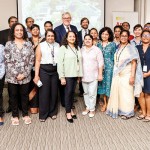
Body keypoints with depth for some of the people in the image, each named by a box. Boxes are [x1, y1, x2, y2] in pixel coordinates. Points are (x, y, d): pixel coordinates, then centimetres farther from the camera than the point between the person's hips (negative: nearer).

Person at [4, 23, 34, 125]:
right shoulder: (8, 44, -1)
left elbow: (31, 60, 0)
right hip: (12, 76, -1)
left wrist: (24, 74, -8)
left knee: (25, 95, 11)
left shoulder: (29, 44, 3)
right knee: (13, 96, 10)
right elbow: (7, 61, -5)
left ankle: (25, 114, 27)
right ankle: (15, 115, 25)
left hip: (25, 76, 1)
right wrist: (16, 74, -12)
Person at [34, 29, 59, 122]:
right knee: (44, 92, 3)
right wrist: (36, 75, -7)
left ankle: (53, 112, 24)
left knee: (54, 92, 8)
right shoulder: (41, 46, 2)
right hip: (44, 70, -2)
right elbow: (38, 61, -2)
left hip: (55, 70, 2)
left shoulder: (58, 45, 9)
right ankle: (43, 114, 16)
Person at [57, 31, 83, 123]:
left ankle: (71, 109, 24)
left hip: (75, 74, 5)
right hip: (67, 75, -4)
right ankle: (68, 112, 10)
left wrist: (80, 74, 4)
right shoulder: (63, 48, -6)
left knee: (73, 92, 10)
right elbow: (60, 63, -10)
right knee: (68, 92, 0)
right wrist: (62, 77, -14)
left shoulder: (77, 48, 10)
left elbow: (80, 61, 8)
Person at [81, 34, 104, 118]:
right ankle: (87, 107, 26)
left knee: (92, 93, -4)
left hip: (93, 76, -4)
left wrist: (100, 74, -9)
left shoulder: (97, 50, -4)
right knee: (86, 92, 13)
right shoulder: (81, 50, 6)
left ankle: (92, 109, 10)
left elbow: (100, 63, -5)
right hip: (84, 75, 4)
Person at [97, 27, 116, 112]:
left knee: (109, 84, -1)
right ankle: (105, 103, 20)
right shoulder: (99, 45, 9)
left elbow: (114, 57, 0)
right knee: (102, 84, 8)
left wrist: (114, 68, -4)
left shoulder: (112, 44, -2)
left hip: (109, 67, -4)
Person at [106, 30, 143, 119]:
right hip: (117, 75, 6)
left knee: (126, 94, 1)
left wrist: (132, 76, -18)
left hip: (126, 75, -6)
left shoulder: (131, 48, -9)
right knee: (117, 92, 10)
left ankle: (128, 112, 16)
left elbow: (134, 63, -13)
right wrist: (115, 73, 8)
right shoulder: (118, 48, 10)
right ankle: (119, 110, 26)